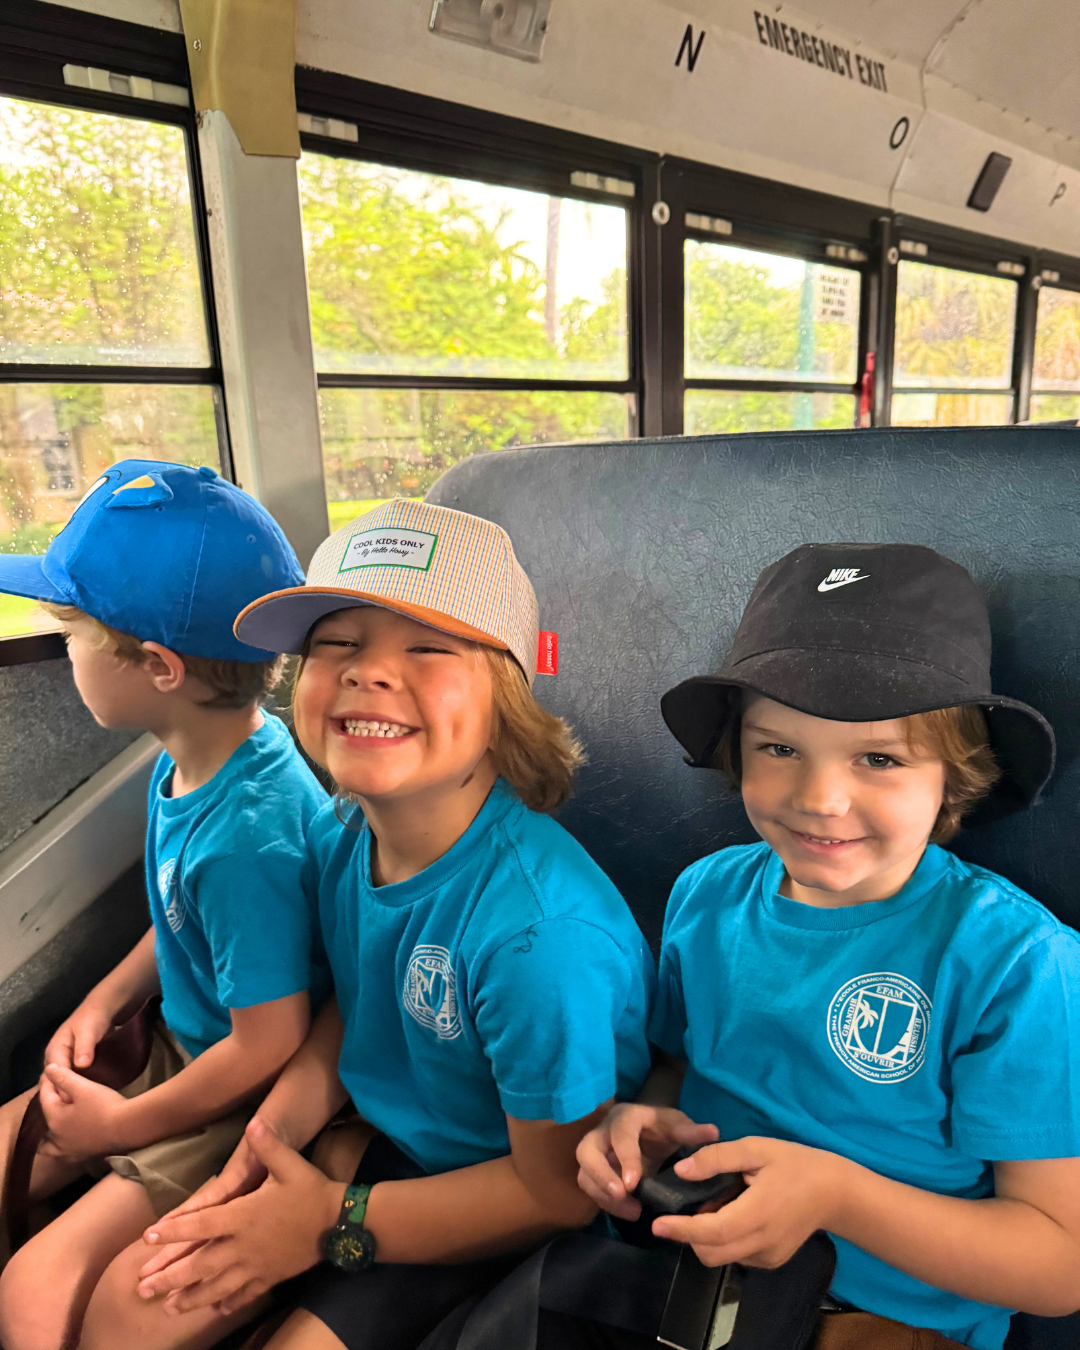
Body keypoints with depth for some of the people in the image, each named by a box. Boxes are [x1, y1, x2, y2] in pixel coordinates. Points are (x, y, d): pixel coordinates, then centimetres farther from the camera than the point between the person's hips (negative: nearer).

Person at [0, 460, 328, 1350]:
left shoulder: (249, 832, -35)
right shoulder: (188, 761, -6)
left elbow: (269, 1047, -25)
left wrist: (120, 1125, -11)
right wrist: (107, 1001, 2)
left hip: (249, 1101, -8)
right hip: (178, 1049, 9)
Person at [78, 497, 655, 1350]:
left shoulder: (544, 931, -36)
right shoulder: (339, 839, -12)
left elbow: (561, 1190, -21)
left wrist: (332, 1224, -14)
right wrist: (269, 1141, -8)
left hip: (492, 1216, -5)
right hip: (379, 1138, 6)